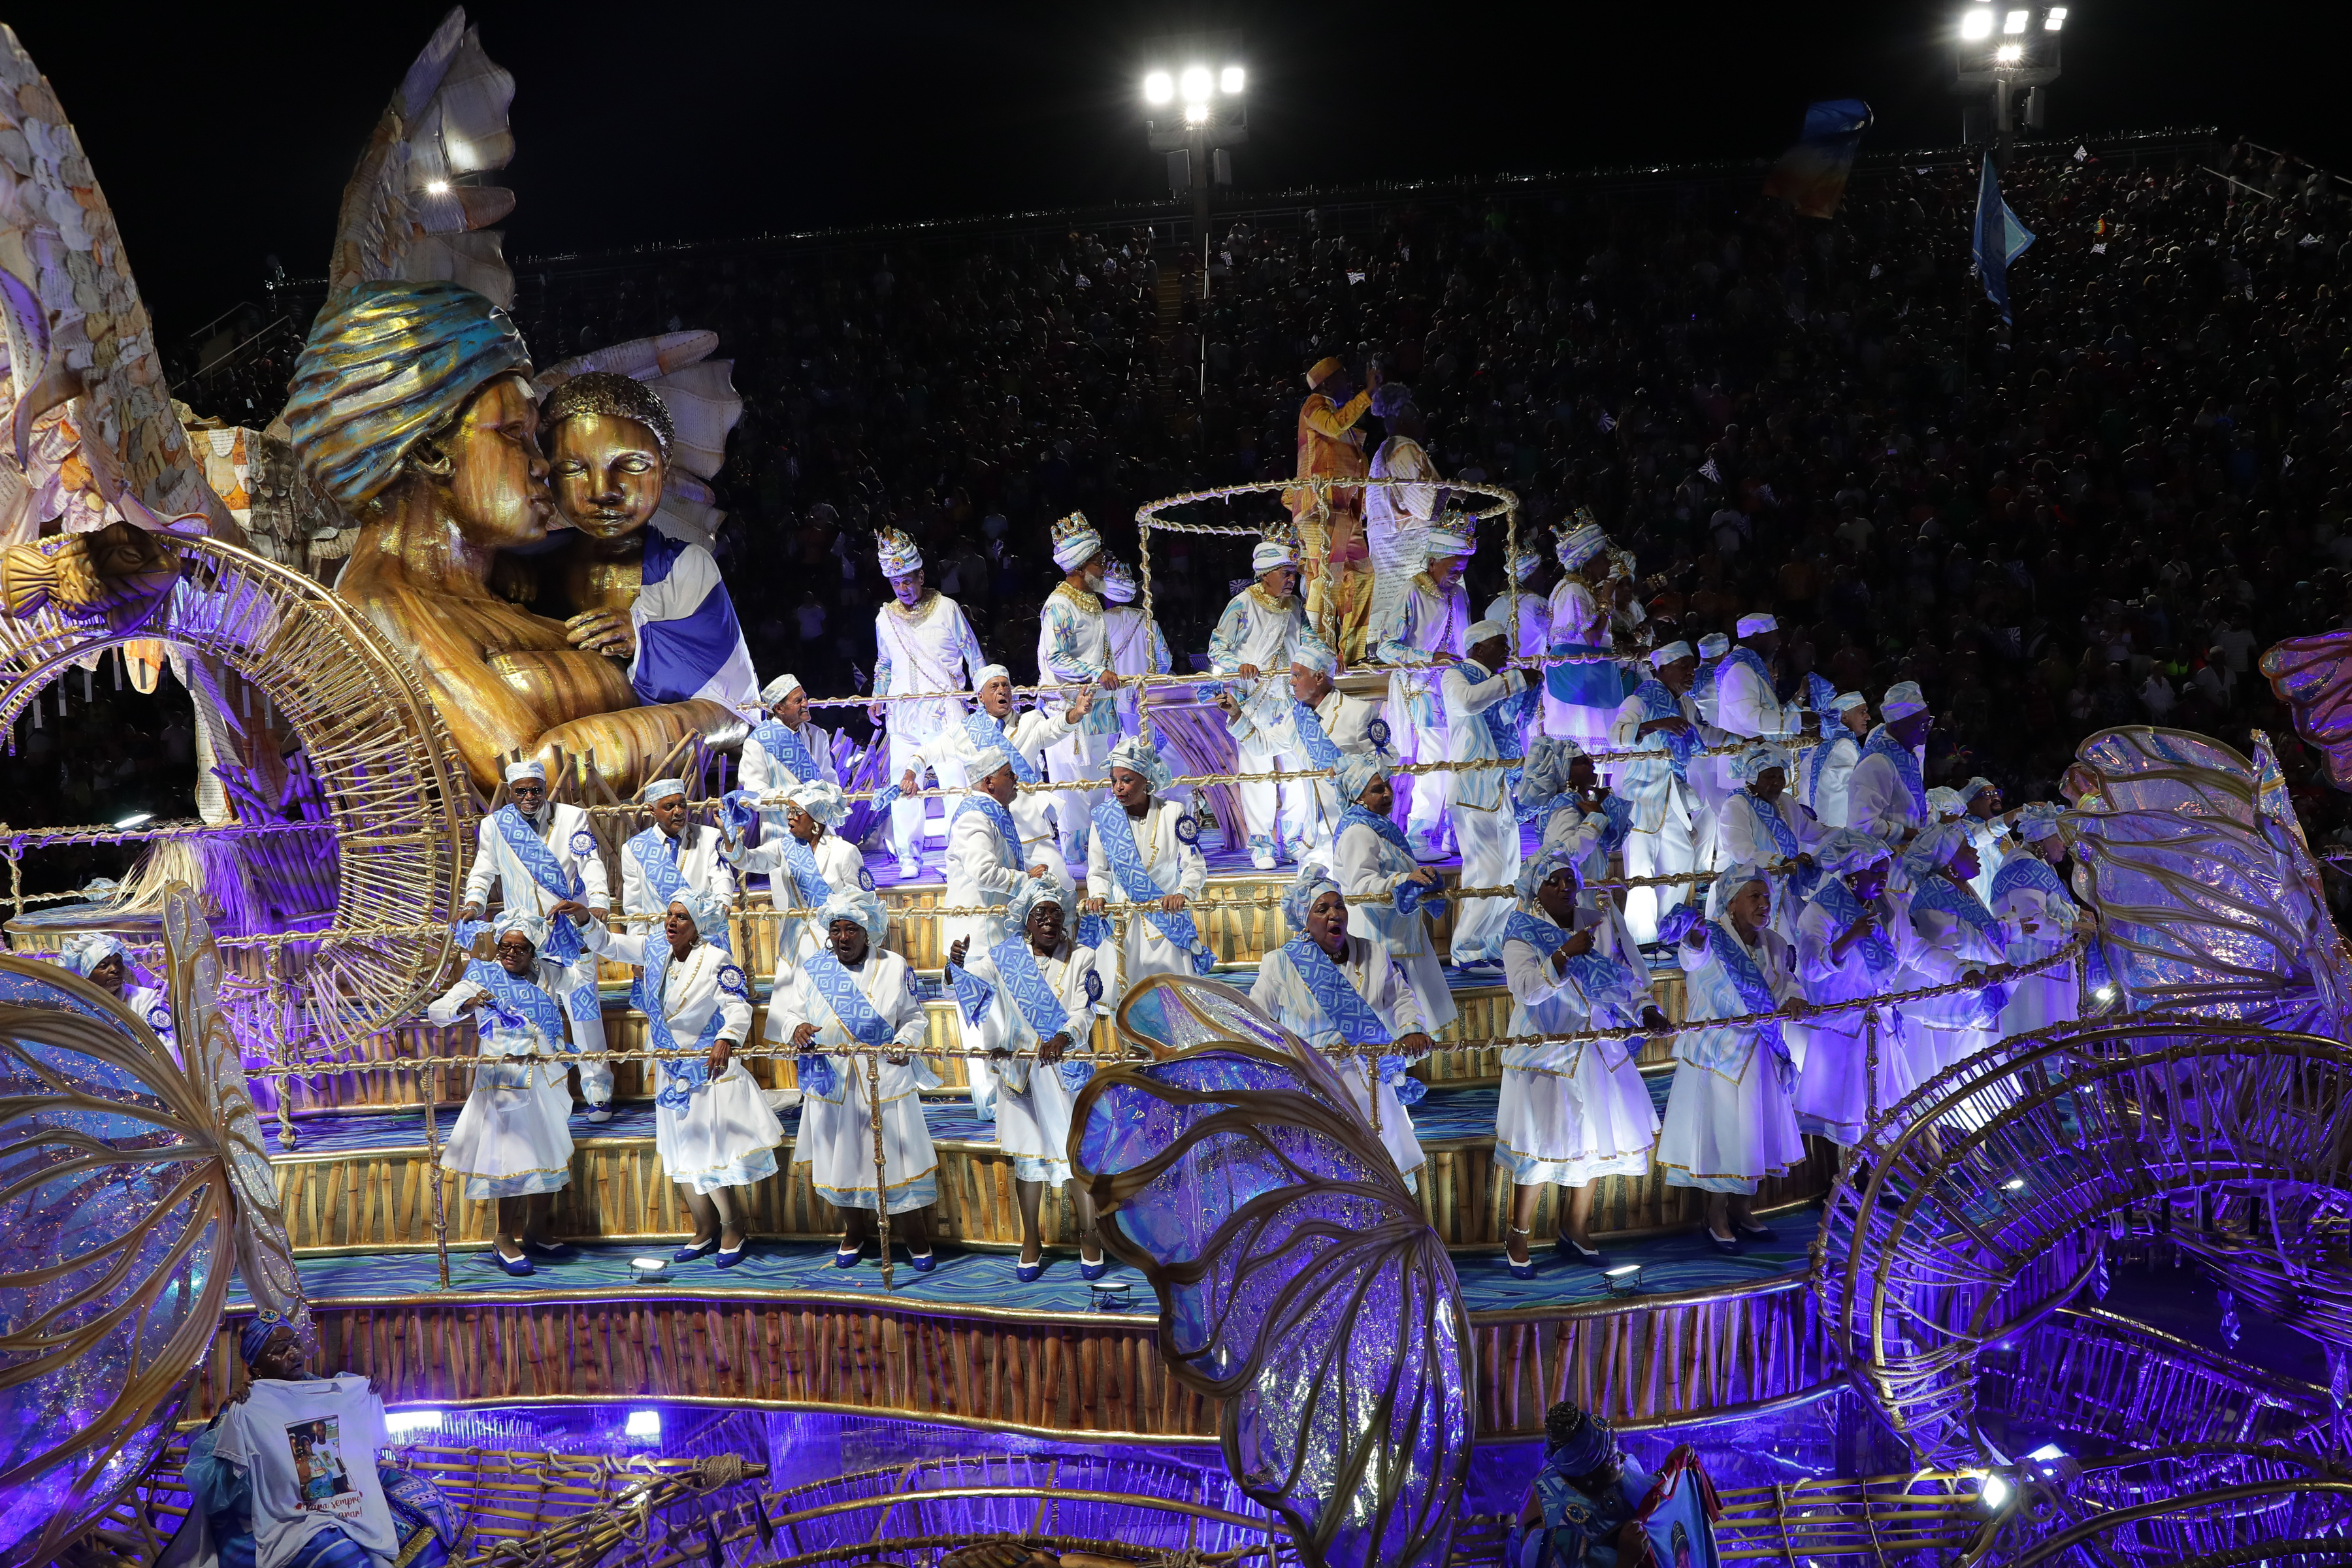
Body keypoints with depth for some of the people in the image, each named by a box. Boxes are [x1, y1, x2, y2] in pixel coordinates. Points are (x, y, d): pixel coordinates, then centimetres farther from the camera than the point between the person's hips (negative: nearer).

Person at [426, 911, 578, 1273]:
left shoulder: (547, 975, 10)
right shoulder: (482, 977, -1)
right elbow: (435, 1012, -9)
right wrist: (467, 1003, -28)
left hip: (546, 1078, 5)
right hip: (504, 1079, -5)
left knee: (551, 1153, 10)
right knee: (513, 1157, -8)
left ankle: (536, 1232, 23)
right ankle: (505, 1242, 1)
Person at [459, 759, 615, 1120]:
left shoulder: (572, 817, 2)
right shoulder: (494, 825, 7)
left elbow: (591, 863, -6)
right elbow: (483, 870, 12)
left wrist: (599, 904, -22)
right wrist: (473, 904, -8)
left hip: (571, 930, -1)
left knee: (583, 1006, -7)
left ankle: (598, 1092, 0)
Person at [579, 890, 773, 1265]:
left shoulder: (716, 960, -16)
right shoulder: (655, 949, 2)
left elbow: (739, 1006, -26)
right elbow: (607, 944, 9)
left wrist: (726, 1039, -45)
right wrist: (586, 919, -11)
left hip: (709, 1069, -7)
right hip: (672, 1072, 7)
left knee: (710, 1153, -5)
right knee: (680, 1153, 13)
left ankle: (734, 1228, 14)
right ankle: (706, 1230, 28)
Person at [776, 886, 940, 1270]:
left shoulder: (894, 967, 1)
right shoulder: (812, 969, 5)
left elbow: (914, 1017, 4)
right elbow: (790, 1011, 5)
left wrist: (905, 1042, -16)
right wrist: (797, 1028, -18)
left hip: (885, 1080, -2)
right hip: (833, 1080, 2)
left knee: (895, 1153, -1)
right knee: (843, 1156, 10)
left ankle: (916, 1237, 15)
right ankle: (854, 1231, 33)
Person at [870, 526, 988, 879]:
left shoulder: (947, 609, 0)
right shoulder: (885, 618, 10)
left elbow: (974, 655, 5)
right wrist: (877, 699, 15)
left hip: (945, 710, -3)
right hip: (904, 714, 3)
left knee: (955, 780, -10)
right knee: (904, 784, 0)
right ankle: (909, 857, 9)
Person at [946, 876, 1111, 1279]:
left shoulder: (1082, 959, 2)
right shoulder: (1005, 957, 5)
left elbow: (1084, 1012, -8)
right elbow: (962, 982, -1)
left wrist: (1063, 1037, -29)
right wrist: (956, 965, -25)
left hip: (1068, 1069, -1)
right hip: (1019, 1070, 1)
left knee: (1077, 1148, -2)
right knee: (1027, 1151, 7)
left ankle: (1090, 1237, 11)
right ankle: (1031, 1240, 17)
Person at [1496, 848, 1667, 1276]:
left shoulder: (1596, 924, 7)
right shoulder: (1522, 934, -7)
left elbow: (1628, 976, 5)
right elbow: (1527, 988, -23)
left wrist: (1646, 1010, -12)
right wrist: (1566, 953, -30)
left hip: (1599, 1051, 5)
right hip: (1546, 1056, -5)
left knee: (1594, 1139, 11)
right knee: (1541, 1146, -5)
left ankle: (1575, 1231, 27)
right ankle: (1517, 1239, 9)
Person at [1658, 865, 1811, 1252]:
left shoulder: (1774, 944, 4)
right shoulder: (1713, 939, -17)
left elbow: (1787, 979, 12)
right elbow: (1693, 957, -38)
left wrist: (1793, 999, -13)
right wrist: (1695, 939, -63)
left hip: (1758, 1056, 7)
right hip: (1717, 1053, -6)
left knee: (1754, 1130, 14)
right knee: (1719, 1129, 1)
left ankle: (1743, 1212, 30)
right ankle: (1717, 1219, 15)